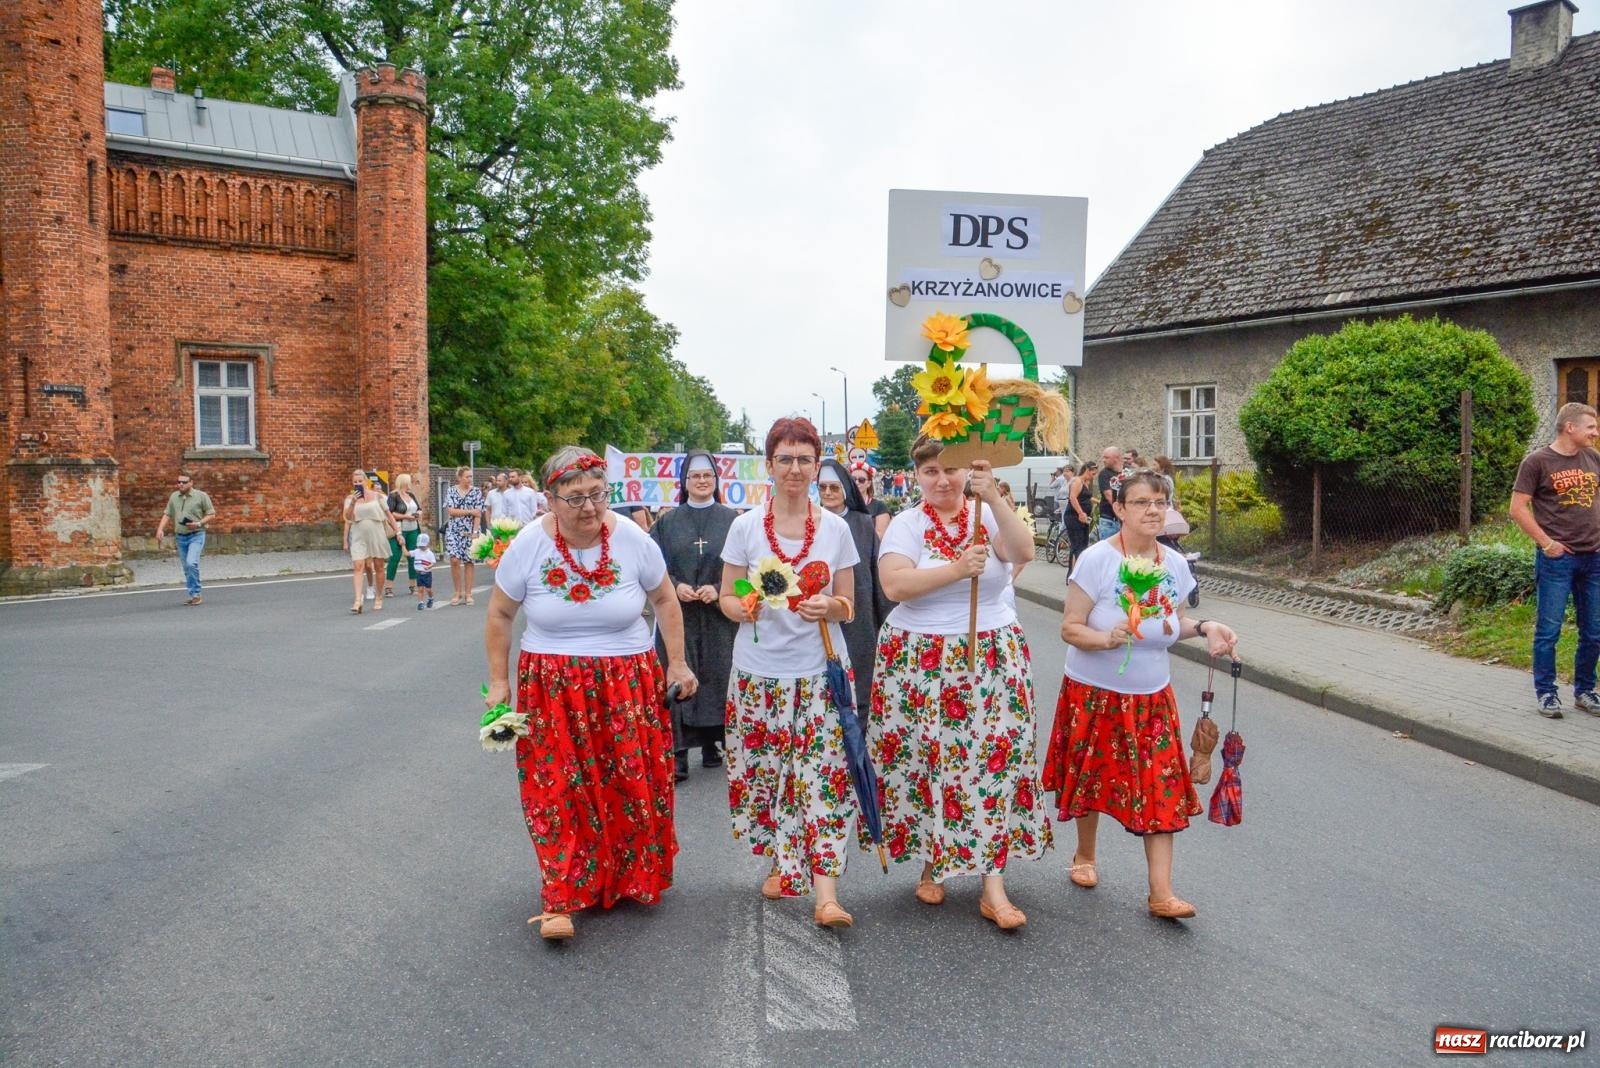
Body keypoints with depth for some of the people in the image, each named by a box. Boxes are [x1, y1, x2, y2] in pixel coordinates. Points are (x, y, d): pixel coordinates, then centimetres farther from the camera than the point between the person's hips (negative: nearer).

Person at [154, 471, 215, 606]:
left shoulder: (201, 496, -4)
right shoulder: (174, 496, 9)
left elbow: (211, 514, -2)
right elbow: (167, 514, 14)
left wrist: (198, 524, -15)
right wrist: (160, 529, 2)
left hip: (196, 535, -5)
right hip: (180, 537, 5)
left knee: (191, 563, -21)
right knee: (186, 568, 8)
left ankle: (196, 594, -10)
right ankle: (193, 596, 17)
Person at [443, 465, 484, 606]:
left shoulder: (476, 492, 3)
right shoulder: (451, 491, 5)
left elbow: (478, 514, -2)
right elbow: (450, 511, -6)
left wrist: (475, 531, -12)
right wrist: (469, 511, -10)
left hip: (469, 531, 0)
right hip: (454, 530, 0)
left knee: (468, 561, 1)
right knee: (454, 560, -9)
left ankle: (468, 594, 9)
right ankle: (457, 592, 5)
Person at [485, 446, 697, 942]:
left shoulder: (632, 540, -8)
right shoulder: (528, 544, -8)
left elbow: (664, 601, 6)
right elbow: (499, 615, 3)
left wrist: (677, 662, 4)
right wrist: (499, 681, 3)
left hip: (627, 686, 1)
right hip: (552, 689, 0)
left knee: (633, 785, 5)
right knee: (558, 792, -3)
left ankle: (631, 878, 27)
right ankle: (562, 899, 7)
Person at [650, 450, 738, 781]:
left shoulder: (730, 520, 3)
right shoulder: (668, 522, 6)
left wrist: (718, 589, -12)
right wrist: (675, 586, -12)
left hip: (719, 616, 0)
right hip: (677, 615, 0)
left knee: (715, 677, 4)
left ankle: (711, 743, 18)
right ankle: (678, 752, -1)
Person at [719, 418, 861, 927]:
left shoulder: (836, 529, 2)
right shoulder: (745, 527, 0)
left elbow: (848, 608, 6)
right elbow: (727, 598, 5)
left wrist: (828, 608, -16)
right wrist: (744, 609, -17)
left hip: (819, 672, 0)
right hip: (759, 672, 1)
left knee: (823, 778, -6)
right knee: (766, 773, 7)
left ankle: (826, 891, -2)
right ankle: (783, 866, 30)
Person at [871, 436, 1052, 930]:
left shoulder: (988, 516, 3)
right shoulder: (905, 524, -1)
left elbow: (1023, 551, -17)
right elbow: (894, 584, -17)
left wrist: (992, 497, -28)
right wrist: (957, 569, -27)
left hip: (992, 660, 1)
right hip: (920, 662, -1)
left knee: (995, 759, -2)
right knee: (925, 760, 4)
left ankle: (994, 886, 4)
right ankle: (931, 865, 26)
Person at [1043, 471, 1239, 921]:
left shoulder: (1175, 565, -1)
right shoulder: (1097, 559, -17)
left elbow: (1171, 623, 13)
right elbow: (1070, 628, -17)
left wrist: (1203, 627, -7)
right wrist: (1106, 638, -35)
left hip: (1152, 697, 4)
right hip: (1095, 693, -3)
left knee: (1161, 788, -1)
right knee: (1093, 778, 13)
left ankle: (1161, 893, 5)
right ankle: (1085, 855, 39)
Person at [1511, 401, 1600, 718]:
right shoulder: (1537, 461, -6)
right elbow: (1518, 508, -8)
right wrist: (1547, 543, -11)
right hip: (1556, 559, -5)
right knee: (1549, 630, -1)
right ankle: (1545, 692, 10)